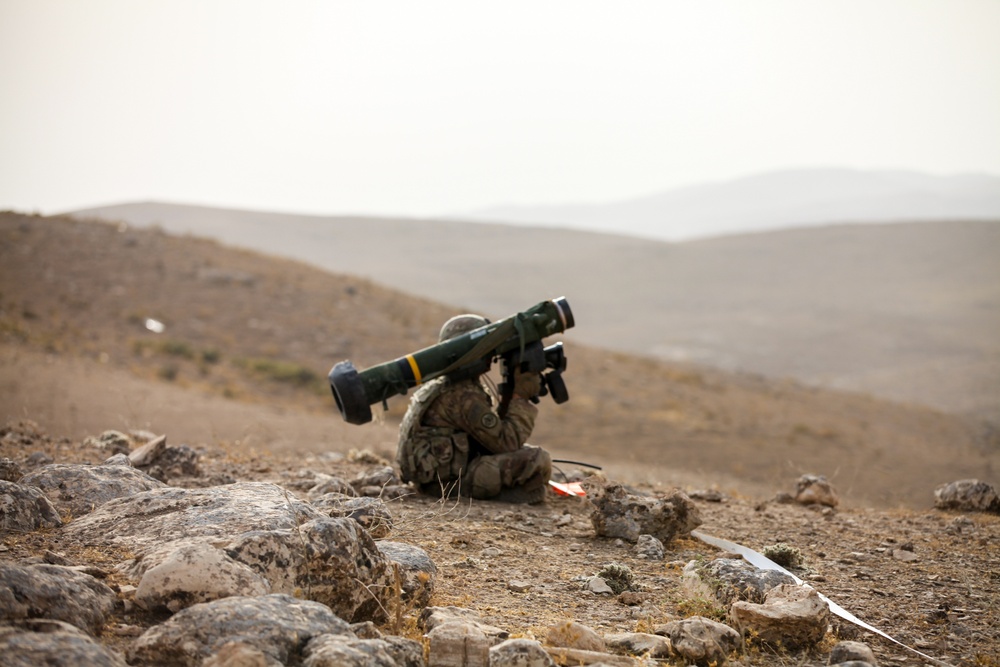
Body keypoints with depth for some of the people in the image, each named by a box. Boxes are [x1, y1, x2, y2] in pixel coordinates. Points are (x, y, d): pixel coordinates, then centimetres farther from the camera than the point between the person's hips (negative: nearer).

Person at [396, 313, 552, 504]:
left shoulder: (453, 385, 10)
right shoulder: (463, 396, -20)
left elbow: (495, 429, 15)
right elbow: (506, 441, -21)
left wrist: (517, 394, 4)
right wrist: (520, 396, -13)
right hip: (448, 480, -11)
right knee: (538, 461, -20)